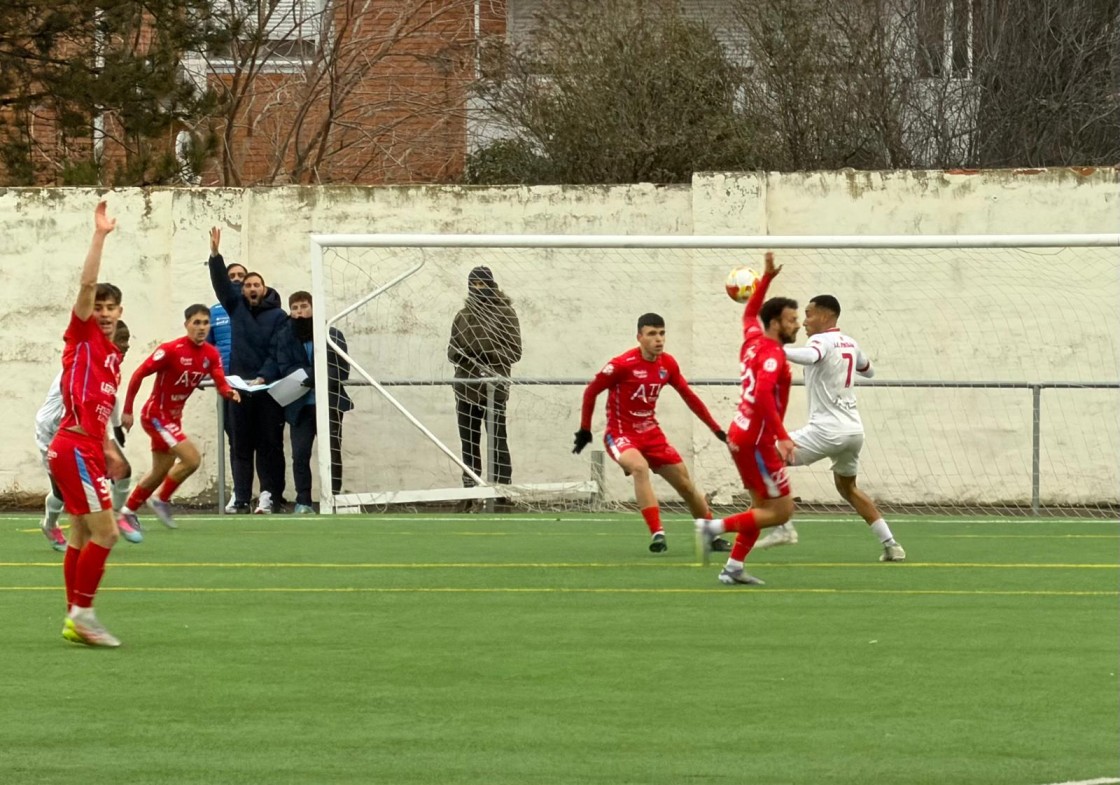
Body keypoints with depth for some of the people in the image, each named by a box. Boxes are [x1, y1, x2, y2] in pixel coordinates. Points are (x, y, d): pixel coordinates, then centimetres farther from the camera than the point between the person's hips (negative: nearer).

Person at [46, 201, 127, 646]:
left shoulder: (113, 355, 18)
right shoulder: (82, 335, -3)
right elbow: (87, 284, -15)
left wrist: (108, 452, 22)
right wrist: (100, 236, -16)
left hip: (86, 448, 9)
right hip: (75, 447, -9)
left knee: (82, 535, 10)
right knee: (104, 532, -12)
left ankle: (75, 619, 13)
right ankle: (82, 613, -9)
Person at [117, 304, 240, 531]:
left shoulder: (211, 354, -2)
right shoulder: (171, 350, -21)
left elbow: (221, 383, -12)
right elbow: (138, 375, -16)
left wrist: (229, 392, -36)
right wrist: (127, 411, -15)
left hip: (174, 417, 7)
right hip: (156, 415, -7)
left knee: (160, 474, 16)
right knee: (192, 459, -19)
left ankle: (127, 512, 32)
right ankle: (161, 500, 0)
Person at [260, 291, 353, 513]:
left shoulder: (332, 335, -3)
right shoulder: (283, 337, 2)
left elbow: (342, 370, -5)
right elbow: (284, 368, -3)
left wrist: (314, 377, -18)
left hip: (329, 404, -1)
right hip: (299, 405, 1)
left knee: (332, 453, -1)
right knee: (300, 454, -2)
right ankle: (303, 502, 4)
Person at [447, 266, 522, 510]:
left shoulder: (505, 313, 0)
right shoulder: (463, 316, 13)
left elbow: (514, 352, -4)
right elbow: (452, 353, 13)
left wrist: (489, 355, -20)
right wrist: (461, 353, -10)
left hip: (494, 388, -5)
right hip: (466, 388, 5)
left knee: (497, 442, -7)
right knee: (469, 443, 9)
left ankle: (502, 494, -6)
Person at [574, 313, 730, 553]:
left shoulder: (668, 364, -2)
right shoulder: (623, 364, -19)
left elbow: (688, 396, 11)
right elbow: (591, 391, -9)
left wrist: (716, 428, 13)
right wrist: (584, 430, -4)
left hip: (651, 434, 6)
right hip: (621, 433, -6)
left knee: (686, 484, 9)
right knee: (640, 467, -36)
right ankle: (657, 533, -38)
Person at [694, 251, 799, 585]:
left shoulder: (754, 341, 8)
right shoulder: (772, 354, -17)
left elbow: (750, 312, 31)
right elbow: (763, 394, -33)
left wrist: (767, 277, 28)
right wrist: (782, 437, -37)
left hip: (743, 435, 9)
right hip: (757, 441, -9)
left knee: (762, 507, 16)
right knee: (782, 511, -5)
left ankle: (733, 568, 15)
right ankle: (714, 527, -9)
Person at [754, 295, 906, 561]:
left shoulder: (822, 340, -9)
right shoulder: (850, 344, 15)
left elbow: (810, 356, -35)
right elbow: (868, 371, 35)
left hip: (828, 428, -8)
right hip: (854, 429, 8)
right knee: (848, 487, 26)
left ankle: (783, 527, -11)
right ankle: (890, 544, 20)